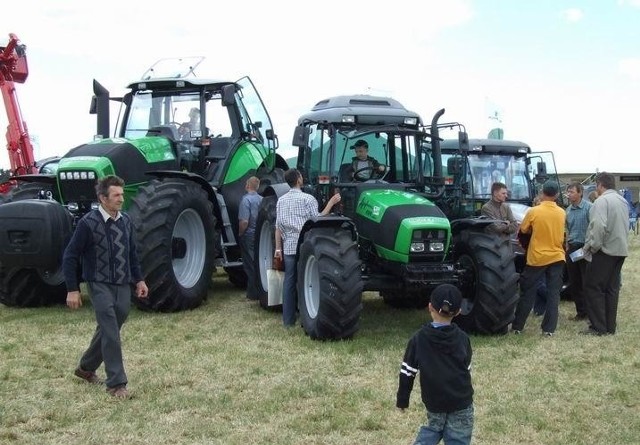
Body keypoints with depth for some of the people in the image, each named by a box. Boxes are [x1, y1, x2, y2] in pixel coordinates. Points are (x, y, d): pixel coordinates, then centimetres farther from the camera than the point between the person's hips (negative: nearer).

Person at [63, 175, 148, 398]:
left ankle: (86, 367, 35)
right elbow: (70, 257, -8)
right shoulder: (88, 223, -12)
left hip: (123, 286, 6)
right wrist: (72, 290, -11)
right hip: (101, 285, -6)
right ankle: (116, 383, -4)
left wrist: (139, 279, 13)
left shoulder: (125, 221, 4)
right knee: (111, 333, -11)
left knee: (107, 330, 15)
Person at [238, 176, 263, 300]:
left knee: (250, 265, -1)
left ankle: (253, 294, 1)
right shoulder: (261, 199, 5)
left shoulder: (246, 199, -16)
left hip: (248, 236, -7)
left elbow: (244, 222, -23)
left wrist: (240, 233, -9)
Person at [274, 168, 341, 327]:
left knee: (289, 281, 7)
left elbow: (278, 226, 9)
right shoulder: (307, 199, -7)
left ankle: (288, 320, 9)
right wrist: (331, 203, -6)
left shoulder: (281, 200, 9)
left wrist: (278, 248, 11)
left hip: (288, 247, 5)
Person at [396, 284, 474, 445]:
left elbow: (407, 373, -5)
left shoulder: (418, 339, -8)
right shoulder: (462, 338, -4)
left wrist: (402, 400, 8)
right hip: (461, 402, 0)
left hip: (434, 403, 0)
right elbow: (467, 370, 8)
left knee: (433, 427, 26)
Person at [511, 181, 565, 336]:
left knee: (528, 293, 6)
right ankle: (549, 328, 3)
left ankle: (517, 326, 11)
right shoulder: (562, 213, 0)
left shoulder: (534, 211, -12)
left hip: (537, 257, -2)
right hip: (557, 257, 3)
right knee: (553, 293, 5)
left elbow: (523, 230, 1)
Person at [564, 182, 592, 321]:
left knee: (587, 283, -4)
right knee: (574, 283, 10)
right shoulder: (568, 210, 10)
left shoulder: (588, 207, -11)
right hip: (572, 248, 7)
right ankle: (581, 311, 19)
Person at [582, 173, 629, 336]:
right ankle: (610, 326, 15)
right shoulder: (623, 201, 14)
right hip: (621, 250, 8)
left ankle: (599, 327, -2)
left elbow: (598, 226, -24)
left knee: (594, 287, -1)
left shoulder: (602, 200, -14)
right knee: (612, 288, 12)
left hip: (606, 250, -8)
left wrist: (591, 247, -13)